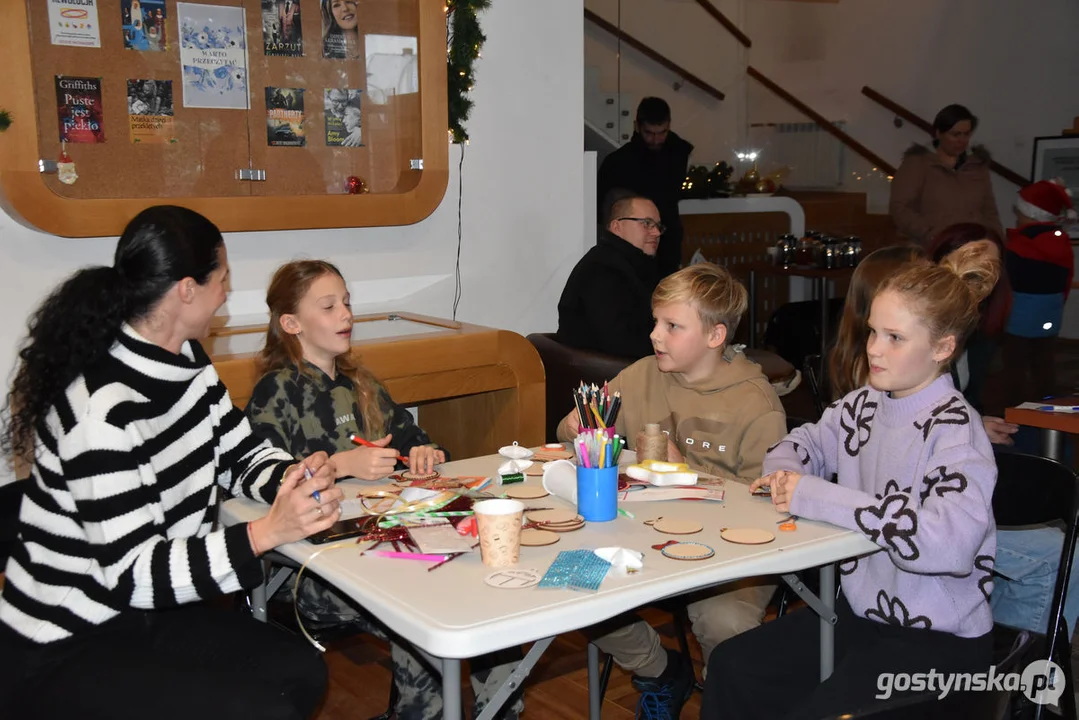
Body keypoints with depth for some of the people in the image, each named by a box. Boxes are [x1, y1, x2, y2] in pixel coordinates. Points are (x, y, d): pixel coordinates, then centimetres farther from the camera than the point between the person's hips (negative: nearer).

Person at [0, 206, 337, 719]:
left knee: (302, 673, -4)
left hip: (143, 613, 8)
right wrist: (266, 533, -36)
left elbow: (241, 455, 7)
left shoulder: (186, 360, -1)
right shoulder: (101, 408, -29)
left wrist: (294, 479, -15)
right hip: (61, 648, -8)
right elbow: (131, 572, -27)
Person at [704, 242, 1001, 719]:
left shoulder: (956, 430, -19)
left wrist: (817, 497, -30)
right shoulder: (864, 405, 4)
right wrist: (784, 472, -2)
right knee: (730, 667, -2)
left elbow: (949, 543, -35)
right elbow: (807, 441, 24)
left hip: (939, 641, -7)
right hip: (859, 611, 7)